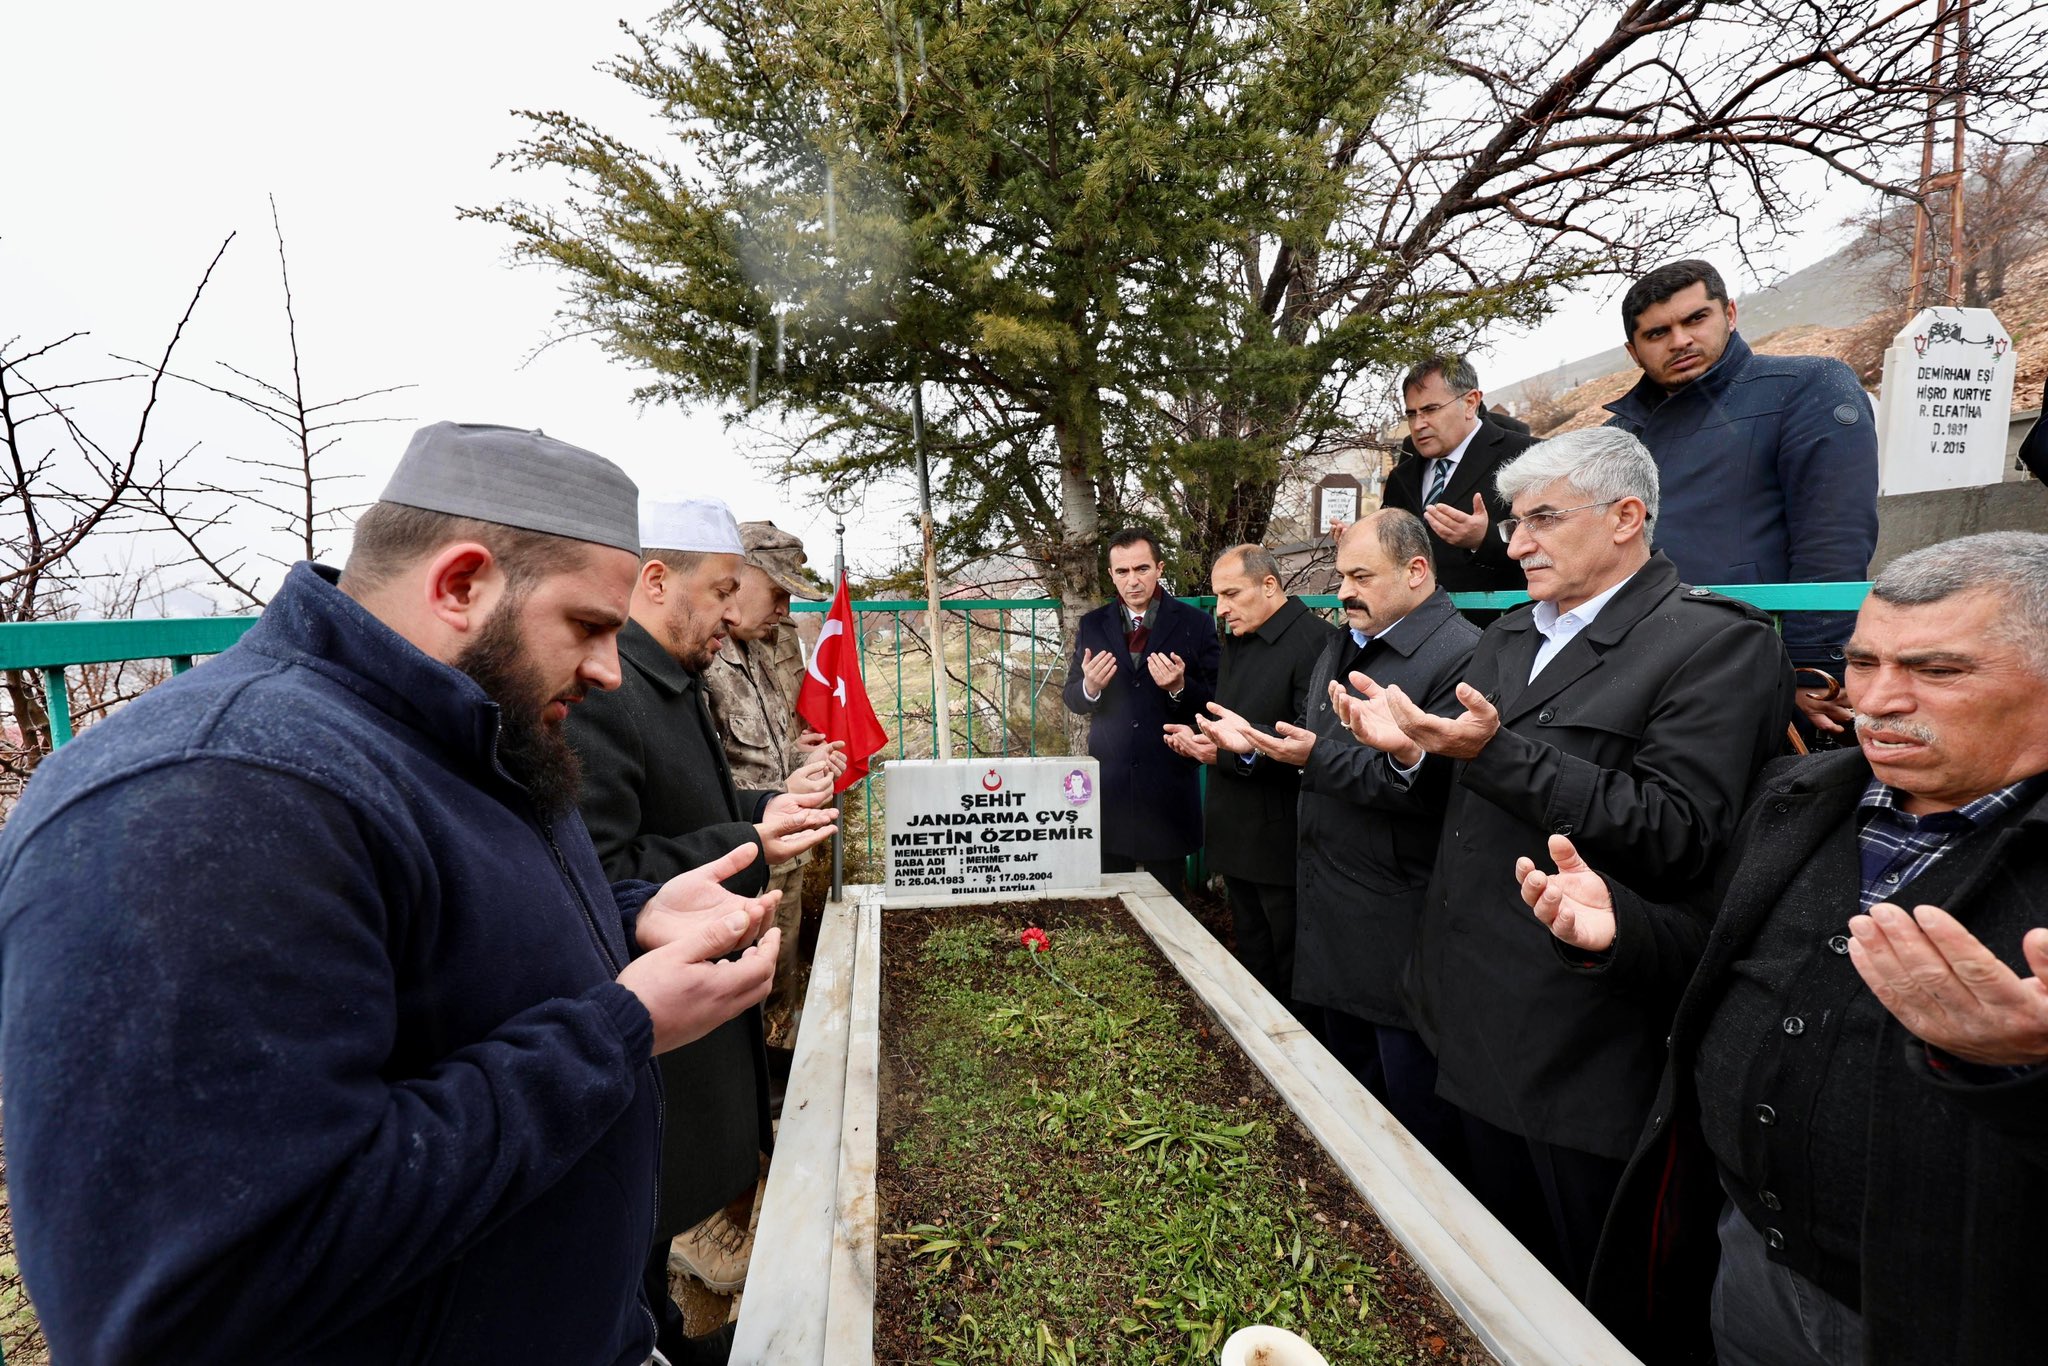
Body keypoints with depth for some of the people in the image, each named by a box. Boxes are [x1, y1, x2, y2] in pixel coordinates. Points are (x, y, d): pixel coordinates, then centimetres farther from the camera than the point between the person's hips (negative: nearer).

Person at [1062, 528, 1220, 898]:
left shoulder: (1195, 624, -2)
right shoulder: (1092, 626, 6)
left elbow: (1215, 699, -2)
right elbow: (1071, 699, 8)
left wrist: (1180, 688, -22)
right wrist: (1090, 687, -14)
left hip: (1168, 783, -2)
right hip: (1109, 782, 2)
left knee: (1166, 895, 11)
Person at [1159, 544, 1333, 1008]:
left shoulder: (1316, 641, -16)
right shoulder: (1236, 641, 13)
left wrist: (1249, 746, -33)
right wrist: (1203, 739, 0)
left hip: (1283, 840, -8)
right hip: (1239, 837, 8)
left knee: (1292, 974, 7)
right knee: (1252, 962, 21)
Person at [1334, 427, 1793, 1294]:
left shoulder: (1718, 643, -13)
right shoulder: (1508, 637, 11)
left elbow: (1675, 837, -23)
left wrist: (1497, 751, -29)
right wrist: (1416, 750, -6)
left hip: (1583, 1055, -7)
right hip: (1480, 1027, 7)